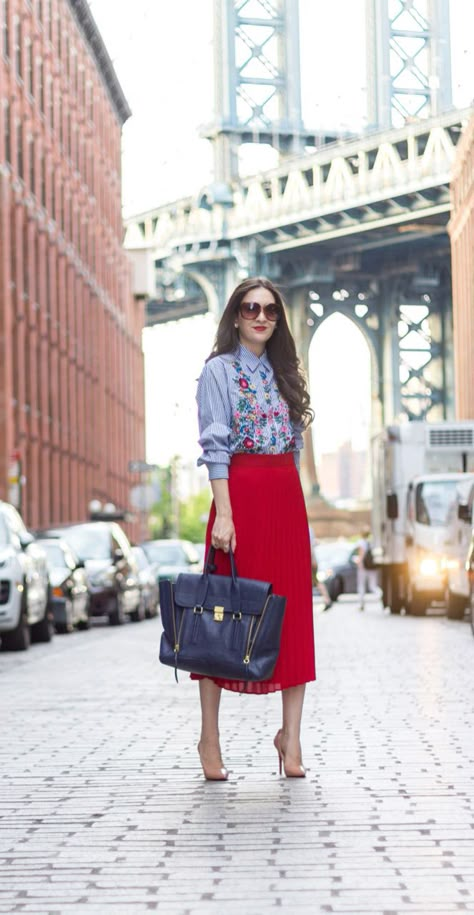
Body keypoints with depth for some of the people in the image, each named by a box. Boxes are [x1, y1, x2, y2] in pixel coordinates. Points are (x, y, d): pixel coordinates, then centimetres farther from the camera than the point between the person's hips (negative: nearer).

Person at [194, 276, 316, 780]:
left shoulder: (284, 372, 17)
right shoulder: (219, 370, 0)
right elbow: (214, 446, -9)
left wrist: (295, 507, 9)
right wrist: (224, 514, -18)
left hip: (287, 497, 6)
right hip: (241, 492, -5)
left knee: (293, 614, 0)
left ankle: (291, 734, 4)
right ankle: (210, 737, 4)